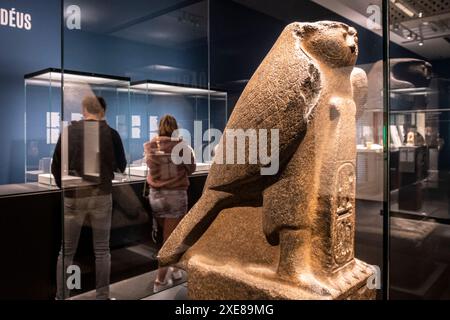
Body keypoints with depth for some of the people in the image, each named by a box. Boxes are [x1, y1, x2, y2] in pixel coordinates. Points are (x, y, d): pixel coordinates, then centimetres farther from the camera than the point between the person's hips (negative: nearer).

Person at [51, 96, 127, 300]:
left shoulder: (69, 131, -2)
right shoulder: (111, 133, -3)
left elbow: (55, 166, 3)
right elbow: (121, 166, 6)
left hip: (73, 196, 0)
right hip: (102, 195, 0)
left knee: (66, 251, 11)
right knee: (102, 249, 11)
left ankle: (61, 296, 18)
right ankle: (102, 296, 18)